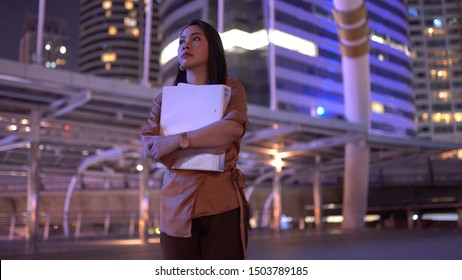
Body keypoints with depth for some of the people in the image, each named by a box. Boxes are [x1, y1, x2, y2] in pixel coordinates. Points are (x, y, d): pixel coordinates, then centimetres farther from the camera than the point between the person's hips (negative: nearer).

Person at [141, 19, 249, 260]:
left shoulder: (231, 90, 9)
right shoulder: (165, 98, 16)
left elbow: (234, 127, -14)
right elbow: (148, 146, -1)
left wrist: (177, 140, -12)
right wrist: (204, 148, -13)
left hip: (222, 203, -2)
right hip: (176, 204, 3)